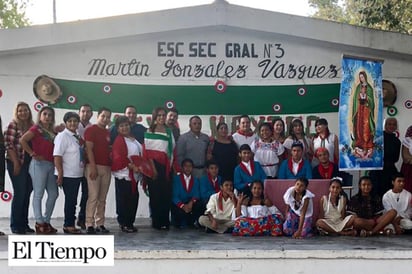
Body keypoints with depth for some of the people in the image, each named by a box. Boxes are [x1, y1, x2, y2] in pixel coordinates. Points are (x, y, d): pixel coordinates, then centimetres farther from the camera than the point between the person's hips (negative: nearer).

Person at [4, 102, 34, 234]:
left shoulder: (32, 126, 12)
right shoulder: (13, 125, -5)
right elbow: (9, 144, -10)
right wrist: (16, 163, -12)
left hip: (30, 163, 6)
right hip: (16, 164, -6)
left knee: (27, 193, 8)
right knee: (19, 193, -5)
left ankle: (24, 223, 17)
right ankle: (15, 225, 5)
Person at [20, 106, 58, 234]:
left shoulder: (52, 131, 17)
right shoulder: (36, 128, -2)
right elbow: (22, 140, -16)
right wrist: (33, 154, -14)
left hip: (51, 165, 8)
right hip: (39, 164, -7)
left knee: (53, 194, 8)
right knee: (38, 194, -4)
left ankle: (46, 221, 18)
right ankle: (39, 223, 0)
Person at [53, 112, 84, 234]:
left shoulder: (77, 136, 12)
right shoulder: (62, 136, -12)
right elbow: (57, 156, -17)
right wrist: (60, 174, -20)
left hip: (77, 174, 8)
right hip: (67, 175, -8)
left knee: (73, 200, 12)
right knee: (70, 200, -2)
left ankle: (70, 224, 20)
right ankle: (69, 225, 7)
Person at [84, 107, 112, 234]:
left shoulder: (108, 133, 19)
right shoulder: (91, 130, -1)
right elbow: (89, 149, -9)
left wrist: (111, 166, 11)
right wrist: (93, 166, -17)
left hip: (106, 167, 7)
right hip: (94, 166, -7)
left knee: (102, 198, 6)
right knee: (93, 196, -11)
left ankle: (100, 224, 9)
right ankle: (89, 224, -9)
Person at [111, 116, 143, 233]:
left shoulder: (133, 139, 16)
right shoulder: (119, 140, -10)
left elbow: (139, 154, 24)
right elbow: (118, 158, -18)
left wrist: (139, 167, 12)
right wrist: (132, 166, -23)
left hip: (133, 175, 8)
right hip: (123, 174, -8)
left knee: (133, 198, 10)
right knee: (124, 199, -4)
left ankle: (129, 222, 19)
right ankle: (124, 223, 5)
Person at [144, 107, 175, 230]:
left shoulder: (169, 132, 14)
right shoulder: (150, 132, 3)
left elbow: (172, 149, 13)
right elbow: (148, 151, -2)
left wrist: (170, 166, 2)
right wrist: (153, 168, -10)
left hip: (166, 166, 3)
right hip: (154, 165, -3)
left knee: (166, 194, 0)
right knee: (155, 194, -1)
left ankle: (165, 221, 7)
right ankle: (156, 222, 4)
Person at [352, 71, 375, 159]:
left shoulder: (369, 87, 2)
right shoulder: (358, 87, 12)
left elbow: (371, 99, 0)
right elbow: (356, 98, 12)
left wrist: (366, 97, -18)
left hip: (366, 109, -3)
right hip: (359, 108, 3)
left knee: (366, 127, -8)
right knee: (359, 126, 0)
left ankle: (366, 147, -7)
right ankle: (359, 147, 3)